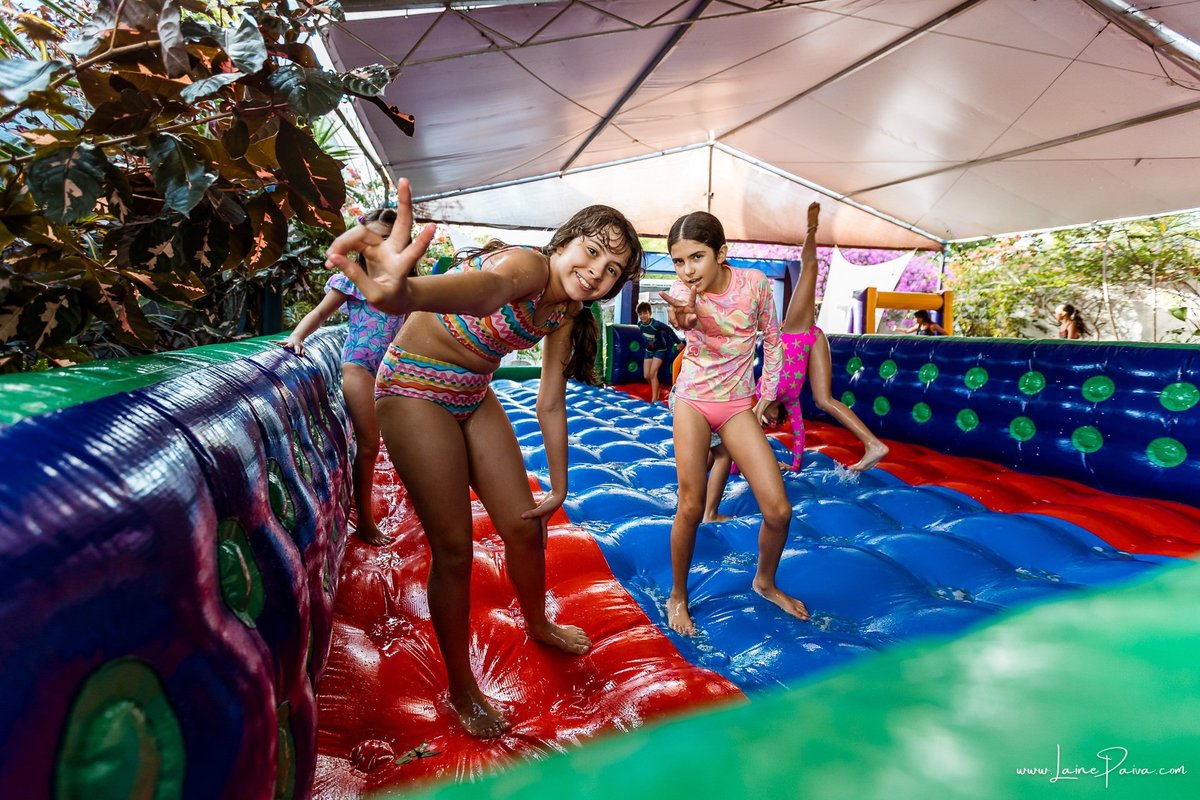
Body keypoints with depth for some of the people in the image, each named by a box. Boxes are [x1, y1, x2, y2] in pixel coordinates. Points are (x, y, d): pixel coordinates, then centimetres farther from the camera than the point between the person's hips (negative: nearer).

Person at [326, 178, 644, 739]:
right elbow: (489, 286, -52)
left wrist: (559, 487, 5)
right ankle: (460, 688, 19)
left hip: (474, 397, 7)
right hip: (415, 388, -7)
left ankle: (538, 624, 41)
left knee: (525, 525, 10)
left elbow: (551, 404, 3)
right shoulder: (529, 265, -26)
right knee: (453, 549, -4)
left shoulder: (566, 314, -2)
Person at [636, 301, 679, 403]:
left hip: (660, 350, -6)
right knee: (646, 376, 1)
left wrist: (678, 343, -12)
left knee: (652, 374, -15)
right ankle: (657, 389, 28)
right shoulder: (639, 324, -12)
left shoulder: (656, 324, -29)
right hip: (649, 350, 6)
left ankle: (654, 399, -9)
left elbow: (669, 330, -17)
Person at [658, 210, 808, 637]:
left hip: (738, 406, 2)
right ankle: (677, 595, 19)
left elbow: (772, 339, 3)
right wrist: (685, 314, -65)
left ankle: (765, 582, 27)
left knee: (778, 510, -2)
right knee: (691, 507, -5)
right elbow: (688, 315, -42)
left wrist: (767, 395, 1)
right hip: (692, 402, -1)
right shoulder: (683, 289, -16)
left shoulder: (755, 283, -11)